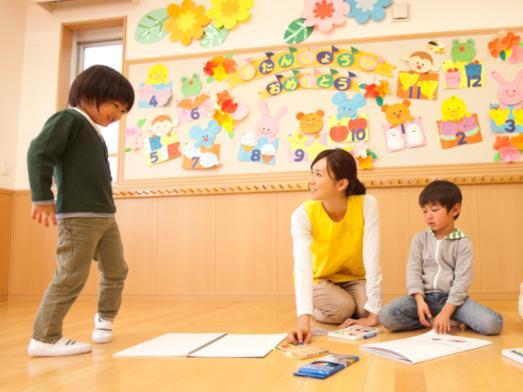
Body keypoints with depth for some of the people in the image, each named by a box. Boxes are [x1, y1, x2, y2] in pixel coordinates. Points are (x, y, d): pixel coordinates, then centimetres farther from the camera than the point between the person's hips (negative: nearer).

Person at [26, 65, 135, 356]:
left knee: (116, 271, 16)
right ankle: (45, 338, 3)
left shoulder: (95, 133, 21)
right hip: (78, 217, -9)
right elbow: (39, 153, -15)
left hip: (105, 216, 9)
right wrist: (42, 197, -18)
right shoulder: (68, 119, -5)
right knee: (71, 277, -8)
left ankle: (105, 318, 37)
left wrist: (104, 210, 17)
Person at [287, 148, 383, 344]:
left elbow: (372, 259, -29)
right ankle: (315, 310, 8)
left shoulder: (366, 204, -26)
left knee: (364, 310, -25)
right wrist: (304, 318, -50)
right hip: (320, 279, -1)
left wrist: (373, 313, -33)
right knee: (342, 308, -27)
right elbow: (302, 267, -38)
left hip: (354, 278, 1)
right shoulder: (303, 214, -27)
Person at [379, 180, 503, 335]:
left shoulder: (463, 243, -2)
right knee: (386, 316, -23)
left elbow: (462, 280, -9)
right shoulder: (420, 239, 6)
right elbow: (413, 270, -1)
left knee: (492, 324, -26)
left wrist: (446, 312, -20)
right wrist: (420, 301, -17)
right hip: (425, 296, 2)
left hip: (452, 298, -2)